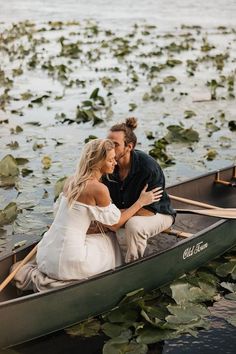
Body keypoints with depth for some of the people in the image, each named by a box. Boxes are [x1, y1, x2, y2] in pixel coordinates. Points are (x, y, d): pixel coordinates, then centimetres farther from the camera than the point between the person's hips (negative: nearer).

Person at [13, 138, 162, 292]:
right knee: (110, 240, 19)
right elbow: (116, 223, -2)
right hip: (67, 260, -7)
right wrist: (141, 201, 7)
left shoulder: (72, 180, 8)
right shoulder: (98, 189, -15)